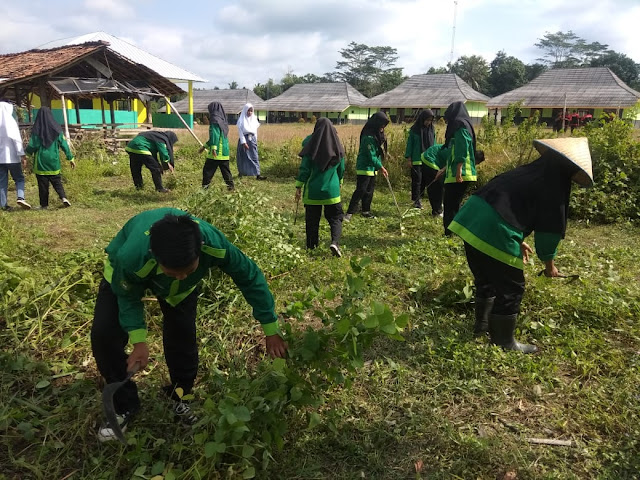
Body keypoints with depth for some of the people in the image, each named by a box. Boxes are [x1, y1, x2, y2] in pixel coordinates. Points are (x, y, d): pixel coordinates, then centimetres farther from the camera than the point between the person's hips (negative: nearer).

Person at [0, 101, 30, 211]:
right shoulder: (10, 121, -6)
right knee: (19, 178, 6)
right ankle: (20, 197, -14)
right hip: (11, 156, -4)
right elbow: (16, 138, -12)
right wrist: (22, 155, -13)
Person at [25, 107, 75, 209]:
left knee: (43, 184, 6)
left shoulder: (36, 130, -8)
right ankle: (63, 197, -11)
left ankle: (44, 204, 10)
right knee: (57, 182, 10)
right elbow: (64, 144, -2)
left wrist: (27, 152, 14)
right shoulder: (56, 128, -2)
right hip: (54, 162, 2)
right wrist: (70, 158, 3)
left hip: (40, 163, -1)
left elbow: (32, 146, -8)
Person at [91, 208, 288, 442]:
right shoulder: (131, 258, -46)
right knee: (104, 336, -13)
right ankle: (125, 406, 11)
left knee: (182, 335, -6)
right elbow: (128, 297, -20)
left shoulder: (214, 244, -43)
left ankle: (179, 398, 23)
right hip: (126, 274, -1)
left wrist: (271, 331, -20)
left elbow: (250, 277, -25)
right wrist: (139, 341, -31)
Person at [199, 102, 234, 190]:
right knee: (225, 170, 10)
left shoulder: (215, 121, -9)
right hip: (224, 152, 8)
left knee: (208, 170, 1)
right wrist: (205, 146, 30)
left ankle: (205, 187, 3)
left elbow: (215, 135, -22)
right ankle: (230, 186, 8)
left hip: (216, 152, -8)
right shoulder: (223, 121, 18)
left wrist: (214, 148, -28)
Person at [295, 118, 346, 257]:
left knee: (312, 219, 12)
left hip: (313, 190, -1)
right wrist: (339, 182, 27)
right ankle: (335, 242, -13)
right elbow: (341, 169, 10)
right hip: (332, 189, 1)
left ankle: (311, 245, 19)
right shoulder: (338, 147, -1)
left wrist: (298, 187, 0)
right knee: (335, 217, 9)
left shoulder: (311, 147, -9)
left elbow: (304, 169, -8)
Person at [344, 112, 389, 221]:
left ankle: (366, 211, 24)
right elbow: (371, 156, -21)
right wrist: (381, 167, -17)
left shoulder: (378, 135, 9)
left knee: (370, 190, 14)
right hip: (365, 167, -9)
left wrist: (379, 166, 10)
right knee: (361, 190, -12)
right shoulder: (368, 137, -21)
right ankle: (349, 213, -11)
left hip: (372, 168, 9)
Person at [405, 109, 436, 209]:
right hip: (416, 159, -3)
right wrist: (409, 159, -4)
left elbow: (434, 144, 13)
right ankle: (416, 200, 6)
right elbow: (409, 144, 0)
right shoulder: (414, 130, -2)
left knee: (425, 180, 2)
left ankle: (419, 197, 14)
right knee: (417, 180, -1)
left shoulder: (432, 130, 8)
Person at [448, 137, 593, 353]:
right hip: (494, 230, -9)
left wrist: (518, 240, 36)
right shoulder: (555, 185, -2)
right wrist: (548, 261, 15)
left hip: (473, 219, 9)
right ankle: (503, 342, 19)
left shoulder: (531, 170, 23)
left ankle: (482, 323, 43)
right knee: (510, 287, 7)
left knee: (486, 278, 26)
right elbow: (551, 226, 0)